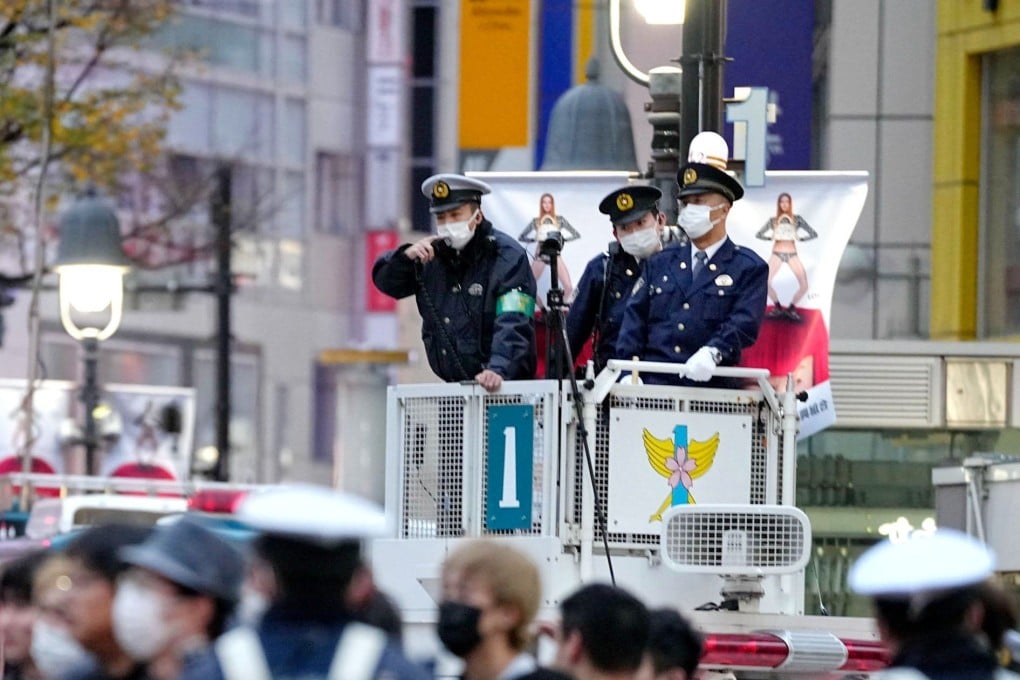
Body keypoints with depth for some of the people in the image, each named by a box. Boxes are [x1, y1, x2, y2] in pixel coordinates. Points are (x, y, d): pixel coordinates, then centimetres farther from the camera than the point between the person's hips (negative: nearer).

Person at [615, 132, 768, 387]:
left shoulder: (749, 268, 10)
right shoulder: (660, 263, 21)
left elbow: (745, 323, -4)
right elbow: (635, 320, 14)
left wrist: (713, 352, -23)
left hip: (709, 385, -2)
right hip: (653, 384, 2)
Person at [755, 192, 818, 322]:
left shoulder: (797, 219, 5)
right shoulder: (773, 221, 7)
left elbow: (814, 234, 5)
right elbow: (759, 234, 13)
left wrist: (800, 238, -4)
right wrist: (770, 237, -2)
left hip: (792, 254, 0)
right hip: (777, 254, 0)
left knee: (804, 286, -14)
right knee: (766, 282, -21)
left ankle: (791, 308, 9)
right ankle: (778, 307, 3)